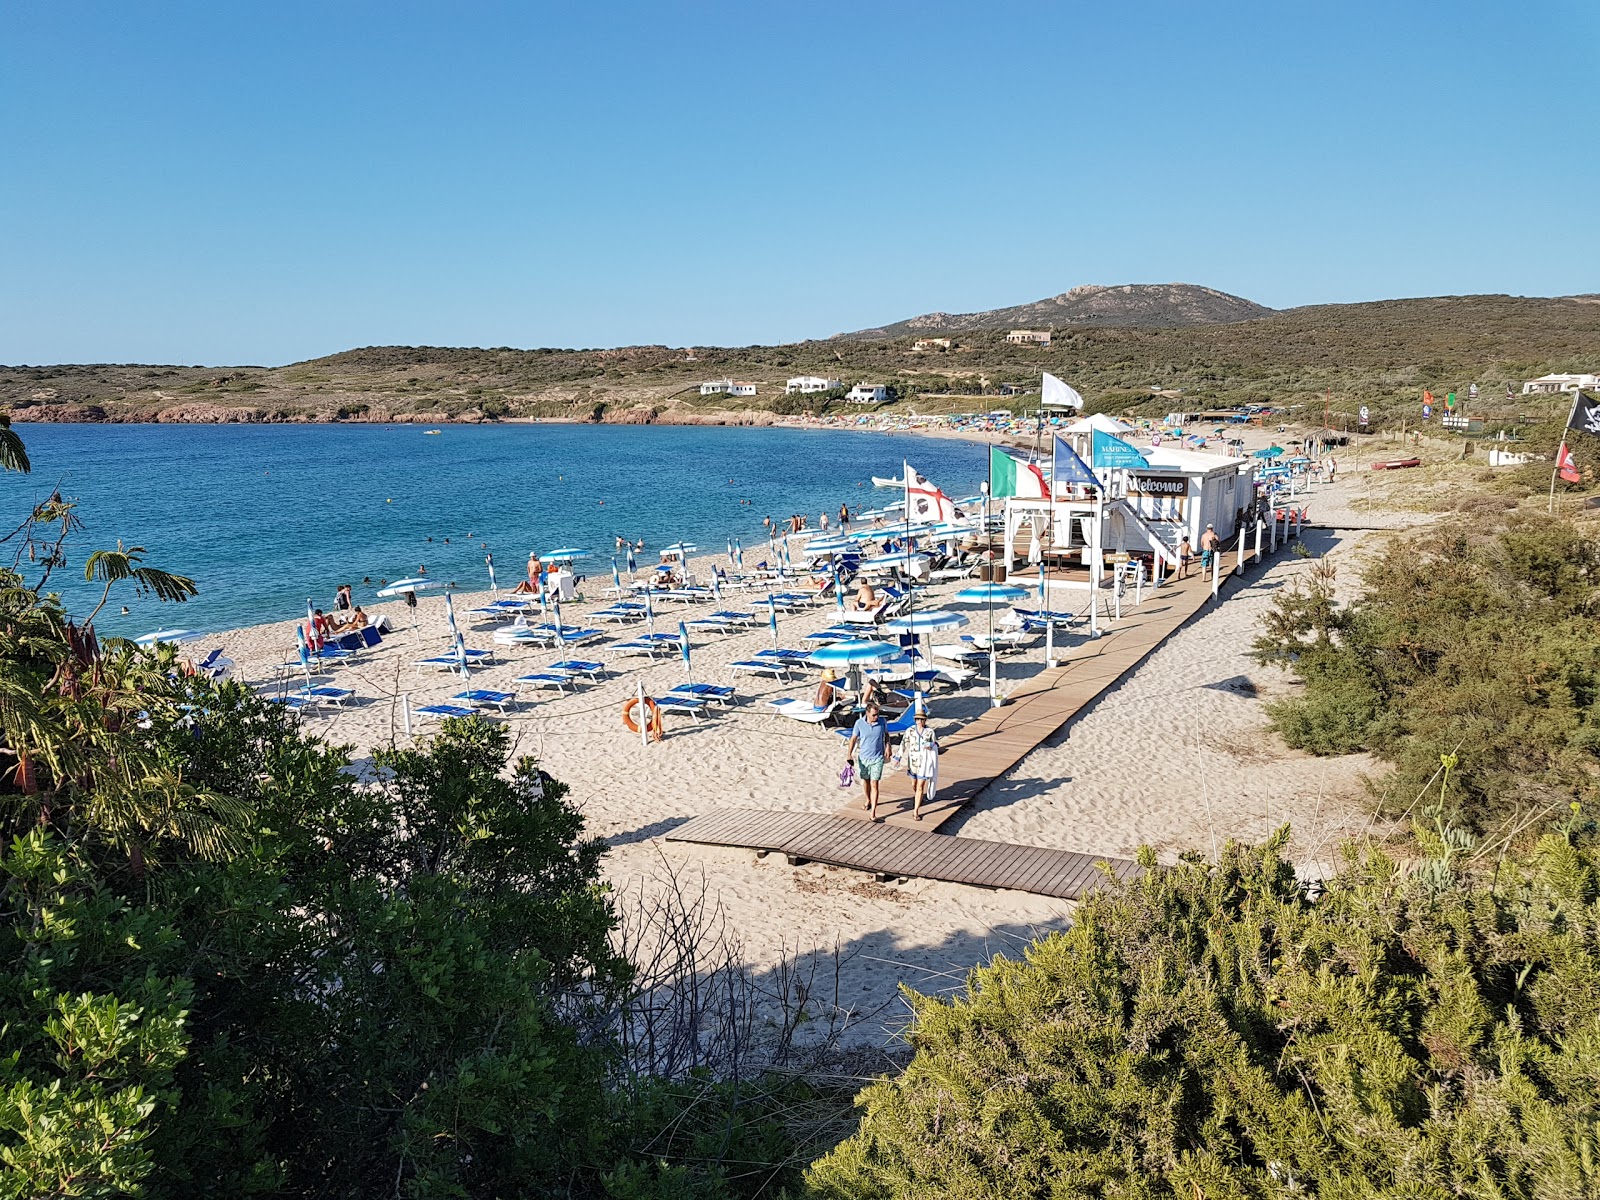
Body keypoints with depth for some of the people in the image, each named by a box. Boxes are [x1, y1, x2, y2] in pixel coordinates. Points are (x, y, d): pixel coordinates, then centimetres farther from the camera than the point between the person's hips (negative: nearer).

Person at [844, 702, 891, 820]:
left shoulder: (882, 721, -10)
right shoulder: (859, 723, -12)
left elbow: (886, 733, 10)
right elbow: (853, 739, -7)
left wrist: (888, 746, -4)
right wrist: (849, 755, -17)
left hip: (877, 758, -1)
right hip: (863, 758, 2)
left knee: (874, 784, -8)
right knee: (865, 781, 19)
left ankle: (873, 812, -7)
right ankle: (868, 801, 47)